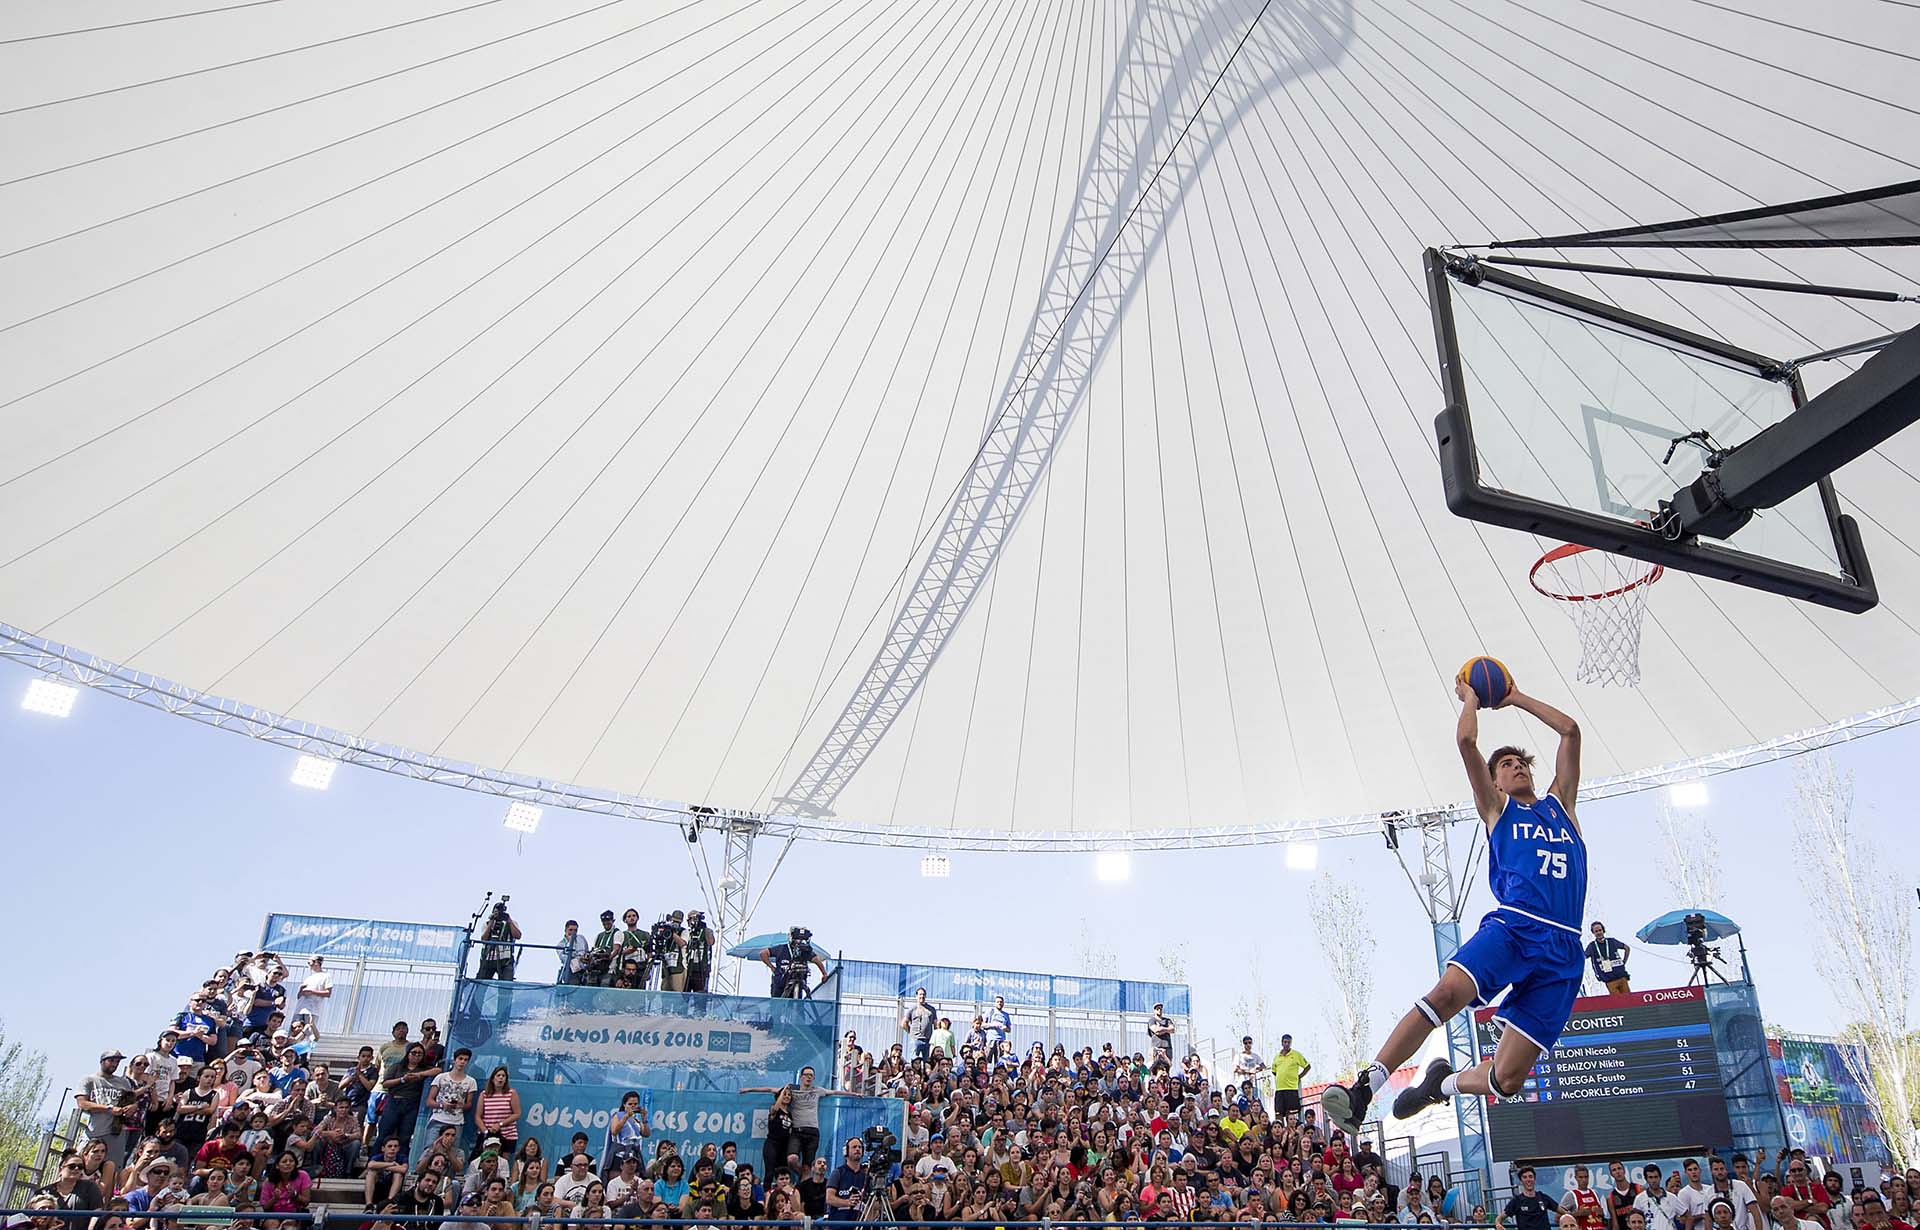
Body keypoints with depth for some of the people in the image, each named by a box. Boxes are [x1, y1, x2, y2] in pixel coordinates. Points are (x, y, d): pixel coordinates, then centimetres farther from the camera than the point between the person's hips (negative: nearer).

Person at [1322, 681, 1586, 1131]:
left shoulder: (1559, 803, 29)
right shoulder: (1497, 808, 20)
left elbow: (1570, 730, 26)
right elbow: (1466, 740, 9)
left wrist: (1515, 698, 31)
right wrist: (1470, 698, 25)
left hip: (1561, 950, 3)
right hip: (1513, 925, -2)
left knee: (1507, 1080, -7)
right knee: (1446, 993, -32)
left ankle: (1444, 1082, 25)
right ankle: (1364, 1086, -25)